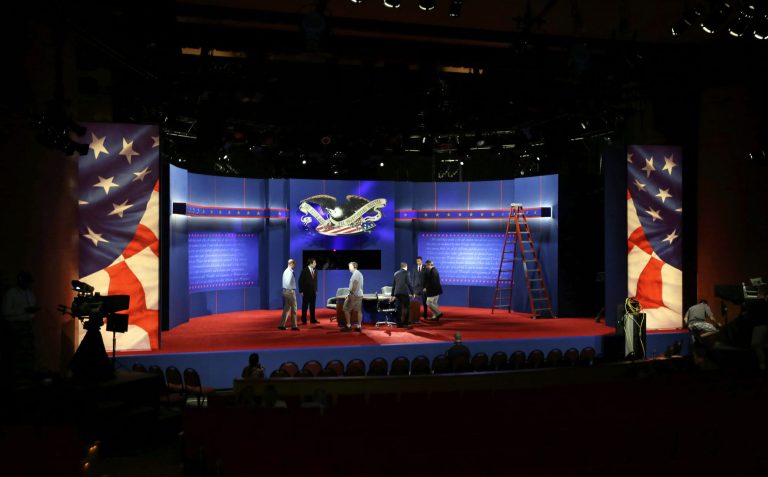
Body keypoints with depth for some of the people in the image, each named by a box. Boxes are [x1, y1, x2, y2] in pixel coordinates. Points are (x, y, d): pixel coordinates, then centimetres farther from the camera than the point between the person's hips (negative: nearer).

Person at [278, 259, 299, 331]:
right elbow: (288, 282, -25)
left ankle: (282, 325, 12)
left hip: (286, 291, 9)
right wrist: (291, 290, -12)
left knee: (286, 309, 12)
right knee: (293, 309, 0)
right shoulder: (290, 272, -17)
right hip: (290, 291, -9)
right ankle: (294, 326, 5)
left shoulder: (286, 271, 12)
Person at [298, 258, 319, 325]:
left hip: (313, 292, 5)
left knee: (312, 306, 7)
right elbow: (300, 281, -7)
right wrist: (301, 291, -11)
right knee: (305, 306, 1)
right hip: (306, 291, -5)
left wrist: (316, 290, 10)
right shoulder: (304, 270, -8)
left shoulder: (315, 270, 9)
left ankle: (312, 320, 13)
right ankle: (304, 320, 7)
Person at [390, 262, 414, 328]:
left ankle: (399, 323, 10)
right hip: (405, 292, -6)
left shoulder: (396, 273, 14)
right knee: (407, 308, -1)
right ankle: (405, 323, -7)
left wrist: (393, 295, 22)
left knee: (399, 308, 9)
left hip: (397, 293, 6)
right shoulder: (406, 272, -3)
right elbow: (409, 283, -8)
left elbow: (393, 284, 16)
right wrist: (412, 292, -1)